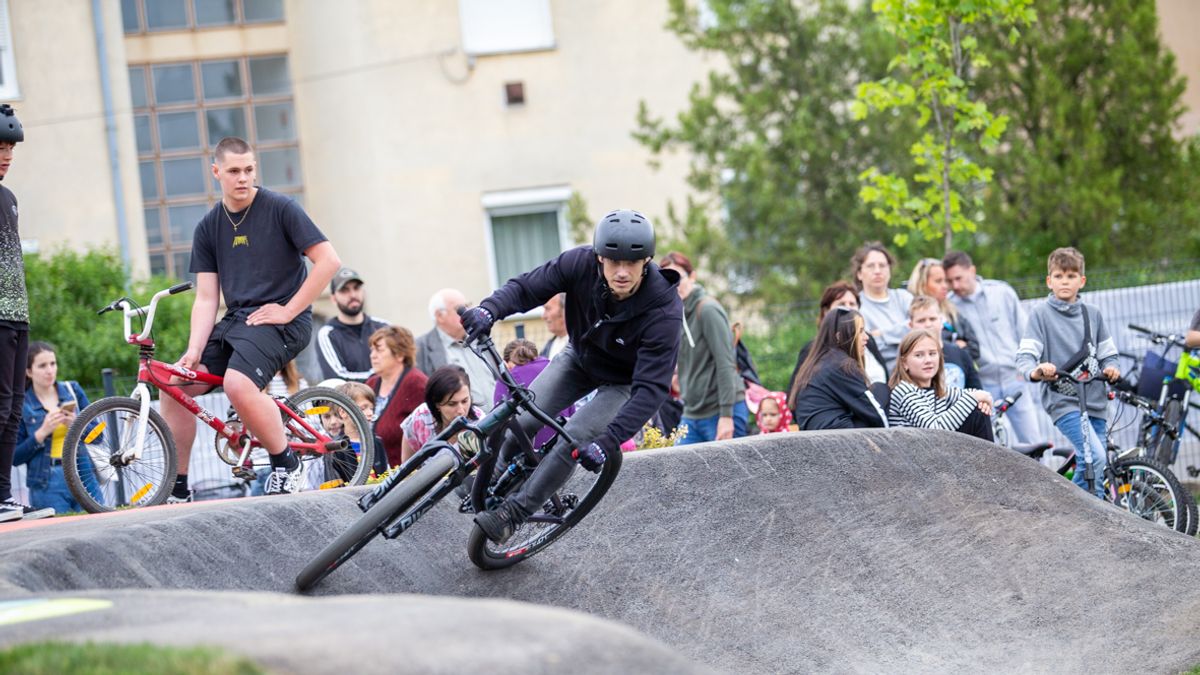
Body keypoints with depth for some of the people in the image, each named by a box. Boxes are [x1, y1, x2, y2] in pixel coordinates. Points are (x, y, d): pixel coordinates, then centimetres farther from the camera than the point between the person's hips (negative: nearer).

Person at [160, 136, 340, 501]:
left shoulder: (280, 209, -6)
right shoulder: (208, 227, 9)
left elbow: (329, 261, -11)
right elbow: (206, 297, 5)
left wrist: (288, 310, -13)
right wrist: (194, 351, -10)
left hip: (280, 321, -6)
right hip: (235, 321, 6)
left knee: (238, 383, -32)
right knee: (174, 384, -6)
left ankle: (287, 464, -10)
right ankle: (178, 488, 5)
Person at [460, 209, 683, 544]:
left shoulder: (664, 312, -37)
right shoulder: (581, 264, -28)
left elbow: (651, 388, -38)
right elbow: (526, 287, -20)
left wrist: (608, 442, -46)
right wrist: (490, 309, -43)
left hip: (623, 382, -3)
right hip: (579, 359, 4)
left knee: (573, 441, -22)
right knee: (522, 419, -13)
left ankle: (513, 512, -8)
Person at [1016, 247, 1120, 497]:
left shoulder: (1092, 313, 14)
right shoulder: (1041, 313, 0)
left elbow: (1107, 354, 18)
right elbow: (1024, 356, -8)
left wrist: (1110, 369, -6)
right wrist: (1036, 372, -30)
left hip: (1094, 400, 6)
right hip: (1062, 400, -6)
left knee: (1095, 466, 4)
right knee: (1095, 457, -23)